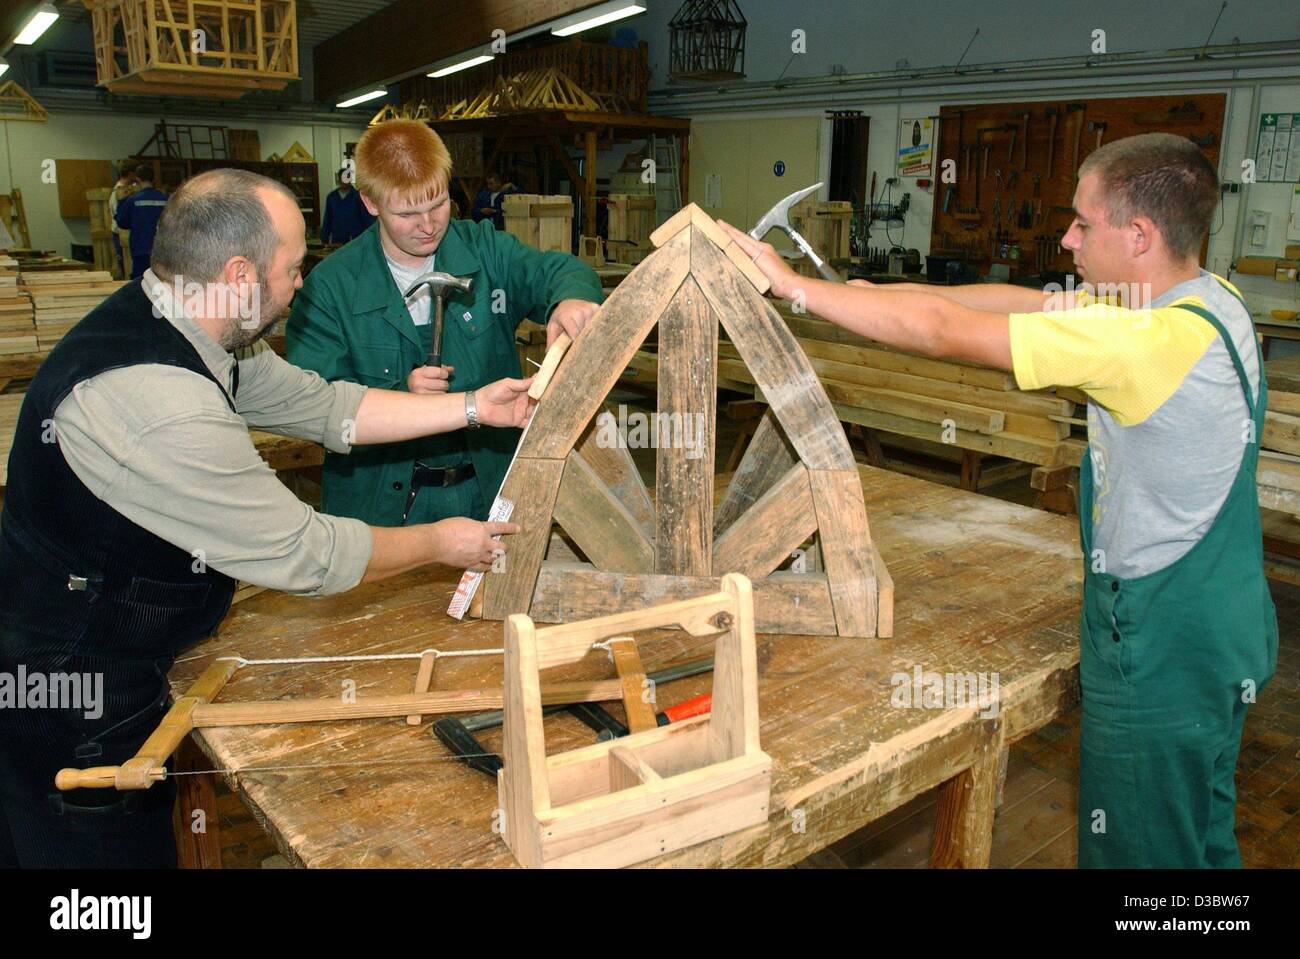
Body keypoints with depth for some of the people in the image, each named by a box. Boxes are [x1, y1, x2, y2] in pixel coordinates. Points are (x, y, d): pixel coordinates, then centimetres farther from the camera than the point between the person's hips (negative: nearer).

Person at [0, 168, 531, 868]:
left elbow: (321, 406, 4)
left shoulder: (178, 326, -3)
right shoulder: (161, 406, -34)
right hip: (71, 711, -9)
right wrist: (440, 543, -10)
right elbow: (308, 555, -26)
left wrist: (473, 408, 4)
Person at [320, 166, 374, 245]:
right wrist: (324, 239, 12)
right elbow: (327, 220, 14)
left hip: (356, 240, -3)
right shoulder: (331, 197, 9)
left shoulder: (358, 196, -2)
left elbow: (367, 219, -1)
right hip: (336, 240, 3)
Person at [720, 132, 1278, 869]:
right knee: (1202, 838, 27)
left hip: (1160, 656, -9)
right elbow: (1031, 303, 4)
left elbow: (940, 332, -27)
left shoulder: (1154, 339, -30)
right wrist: (890, 295, 1)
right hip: (1222, 638, 9)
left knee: (1135, 849, 11)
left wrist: (791, 283, -18)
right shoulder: (1211, 299, 0)